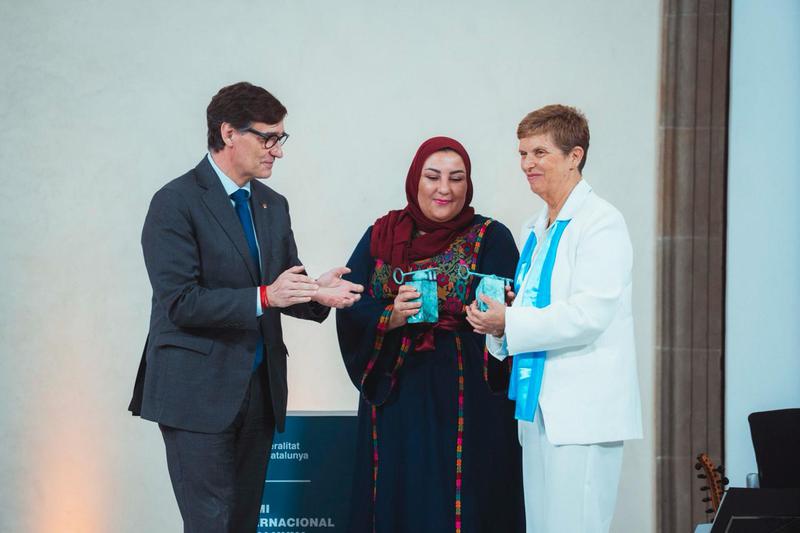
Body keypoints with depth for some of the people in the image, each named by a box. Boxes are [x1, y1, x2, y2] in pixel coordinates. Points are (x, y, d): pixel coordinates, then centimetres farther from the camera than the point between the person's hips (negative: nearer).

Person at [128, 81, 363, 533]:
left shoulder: (274, 206, 14)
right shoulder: (177, 203, -9)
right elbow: (180, 303, -16)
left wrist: (316, 294, -8)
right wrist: (264, 297, -23)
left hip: (260, 390, 7)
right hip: (199, 393, -7)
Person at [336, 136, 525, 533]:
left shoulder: (491, 238, 1)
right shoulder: (381, 236, 9)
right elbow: (350, 307, 0)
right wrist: (391, 317, -18)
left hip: (466, 402, -2)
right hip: (394, 398, 3)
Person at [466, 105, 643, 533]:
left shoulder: (600, 222, -10)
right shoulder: (535, 230, 19)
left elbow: (590, 313, -20)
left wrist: (508, 323, -15)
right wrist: (496, 319, 5)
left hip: (581, 412, -9)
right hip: (538, 406, 9)